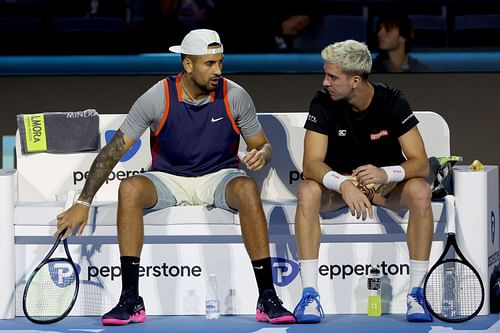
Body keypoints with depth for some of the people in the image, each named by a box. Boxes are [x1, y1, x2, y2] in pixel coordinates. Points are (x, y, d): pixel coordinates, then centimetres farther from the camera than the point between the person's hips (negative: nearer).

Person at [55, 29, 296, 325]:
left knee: (247, 189, -35)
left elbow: (262, 145, 6)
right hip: (168, 178, 0)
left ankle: (267, 298, -33)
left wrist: (261, 155, -21)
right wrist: (83, 203, -16)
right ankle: (130, 300, -30)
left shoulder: (235, 96, -7)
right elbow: (114, 150, -10)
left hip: (219, 178, 0)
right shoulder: (157, 98, -12)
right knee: (129, 188, -32)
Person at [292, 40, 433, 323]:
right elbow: (312, 163, -24)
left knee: (420, 192, -33)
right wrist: (343, 184, -45)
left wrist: (385, 174, -43)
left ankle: (416, 293, -26)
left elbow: (420, 163, -21)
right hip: (338, 182, 1)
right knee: (307, 191, -33)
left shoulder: (393, 102, -16)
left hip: (387, 182, 0)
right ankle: (310, 294, -30)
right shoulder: (324, 103, -15)